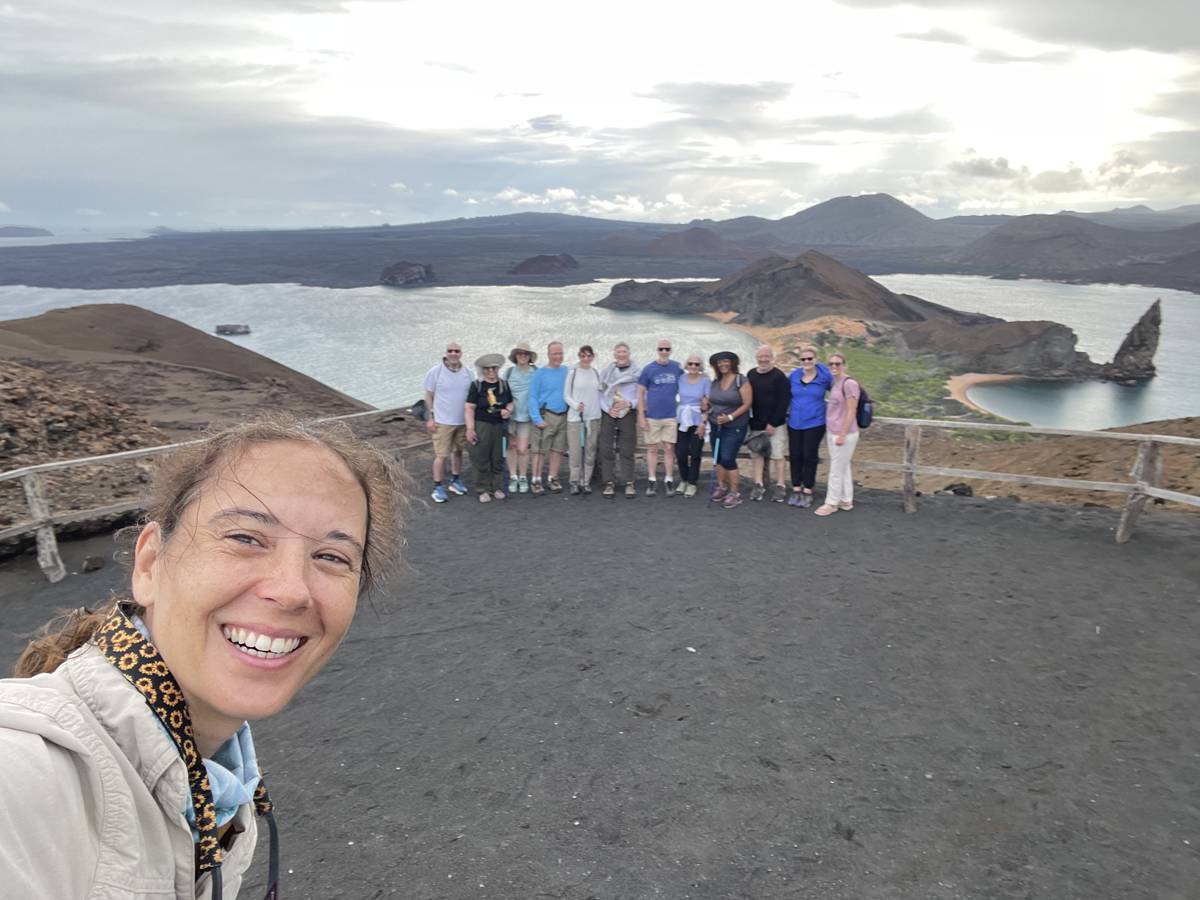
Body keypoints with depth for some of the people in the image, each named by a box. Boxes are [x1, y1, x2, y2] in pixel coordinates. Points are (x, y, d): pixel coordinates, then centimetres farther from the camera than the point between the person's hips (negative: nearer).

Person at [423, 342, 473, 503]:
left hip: (463, 421, 4)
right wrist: (430, 417, -6)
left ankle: (455, 481, 31)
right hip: (442, 421, -4)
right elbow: (428, 396, -3)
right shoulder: (435, 372, -8)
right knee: (441, 455, -4)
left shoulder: (467, 372, 2)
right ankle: (438, 487, 7)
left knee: (458, 451, 15)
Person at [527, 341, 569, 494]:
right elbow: (533, 398, -4)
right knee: (540, 450, -4)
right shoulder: (540, 374, -2)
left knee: (558, 450, 8)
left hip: (563, 416, 4)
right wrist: (537, 419, -12)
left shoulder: (567, 372, 9)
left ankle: (552, 479, 18)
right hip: (546, 416, -4)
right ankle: (536, 480, 3)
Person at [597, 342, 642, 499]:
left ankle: (628, 483, 5)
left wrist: (629, 404, -15)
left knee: (627, 450, -1)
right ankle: (609, 483, 6)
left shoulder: (638, 372, 2)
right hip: (608, 414, 2)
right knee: (606, 449, 0)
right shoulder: (606, 371, 10)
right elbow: (600, 392, 6)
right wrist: (608, 408, -8)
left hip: (627, 414, -2)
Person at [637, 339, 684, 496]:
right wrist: (641, 416, -5)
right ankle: (652, 481, 13)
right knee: (652, 449, 5)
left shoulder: (677, 368, 4)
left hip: (671, 416, 1)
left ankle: (669, 481, 13)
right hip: (652, 416, -1)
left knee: (669, 449, 4)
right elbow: (641, 393, 1)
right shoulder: (648, 368, -1)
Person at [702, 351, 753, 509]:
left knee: (727, 459, -10)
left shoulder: (741, 380, -10)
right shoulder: (715, 382, 8)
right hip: (715, 426, 6)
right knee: (718, 458, 10)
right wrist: (706, 404, 0)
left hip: (734, 427, -6)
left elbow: (747, 404, -14)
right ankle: (721, 486, 26)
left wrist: (730, 417, -21)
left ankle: (735, 493, 3)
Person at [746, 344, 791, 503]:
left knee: (778, 455, 0)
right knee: (757, 454, 7)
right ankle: (759, 484, 15)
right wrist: (750, 421, 6)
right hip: (756, 424, 5)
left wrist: (773, 423, -14)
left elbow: (783, 402, -11)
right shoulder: (751, 375, 7)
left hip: (775, 424, -5)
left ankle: (780, 486, 8)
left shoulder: (779, 376, -8)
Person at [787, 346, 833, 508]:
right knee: (795, 456, 6)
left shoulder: (824, 377, -6)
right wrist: (786, 411, 15)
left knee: (810, 457, 2)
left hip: (814, 423, -3)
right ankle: (796, 490, 17)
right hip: (794, 423, 3)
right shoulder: (793, 376, 2)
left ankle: (807, 492, 12)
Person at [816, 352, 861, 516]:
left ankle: (831, 503, 11)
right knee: (843, 468, 15)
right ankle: (846, 500, 24)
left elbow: (851, 412, -17)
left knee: (836, 470, 0)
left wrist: (842, 435, -18)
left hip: (843, 434, -8)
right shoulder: (834, 383, 11)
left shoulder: (849, 384, -15)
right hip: (832, 432, 8)